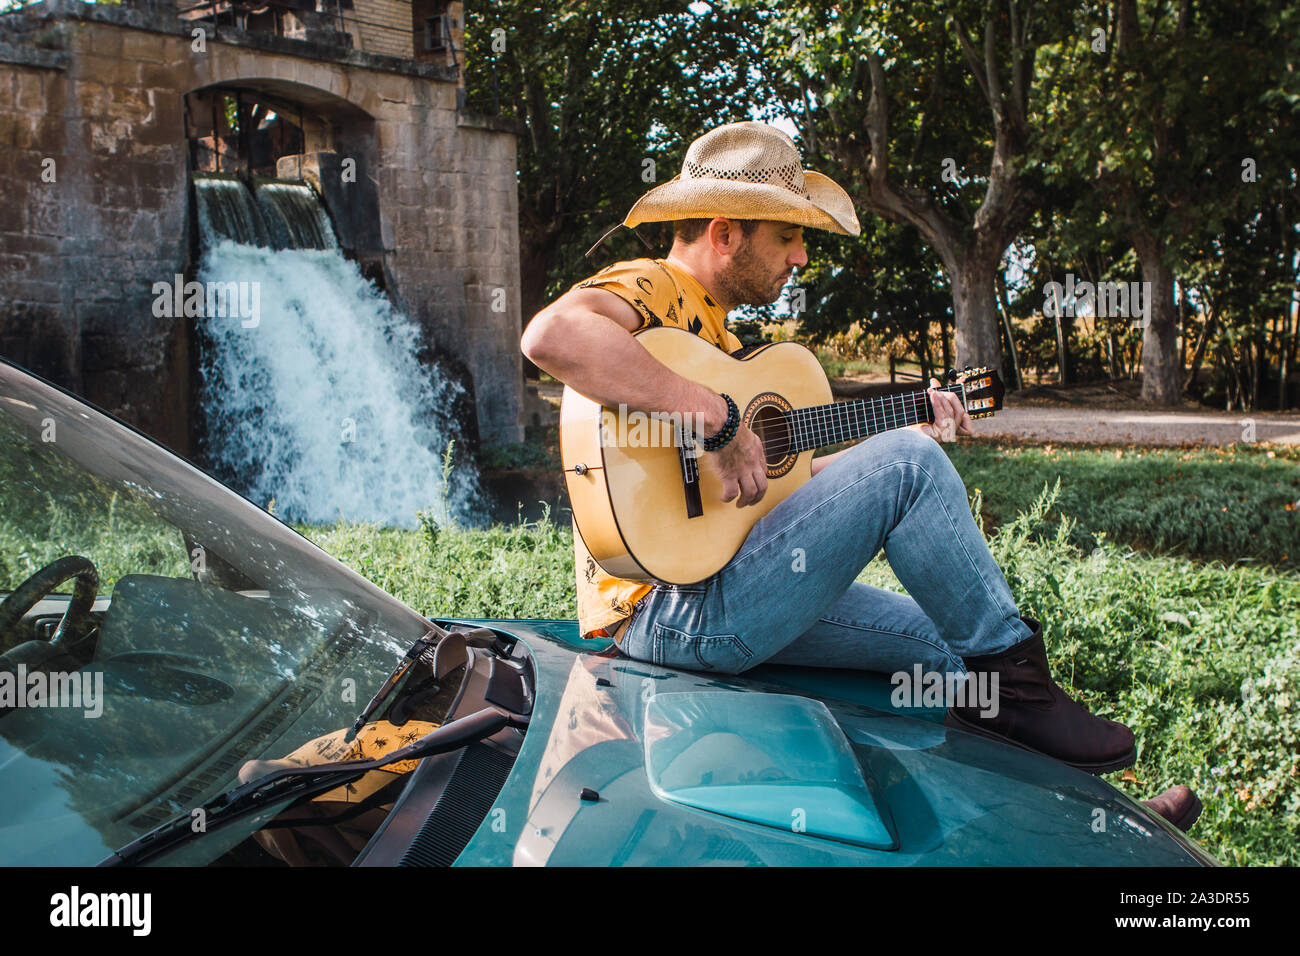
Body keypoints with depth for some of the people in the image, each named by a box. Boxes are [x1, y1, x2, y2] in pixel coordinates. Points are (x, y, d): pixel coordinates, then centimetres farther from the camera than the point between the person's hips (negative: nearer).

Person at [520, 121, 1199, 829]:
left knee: (940, 638, 14)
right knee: (906, 464, -18)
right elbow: (551, 334, -35)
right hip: (672, 607, -11)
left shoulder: (711, 329, 22)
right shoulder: (651, 288, -10)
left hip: (720, 592, 11)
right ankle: (1011, 676, -4)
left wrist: (912, 437, 19)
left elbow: (782, 479, 21)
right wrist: (718, 418, -33)